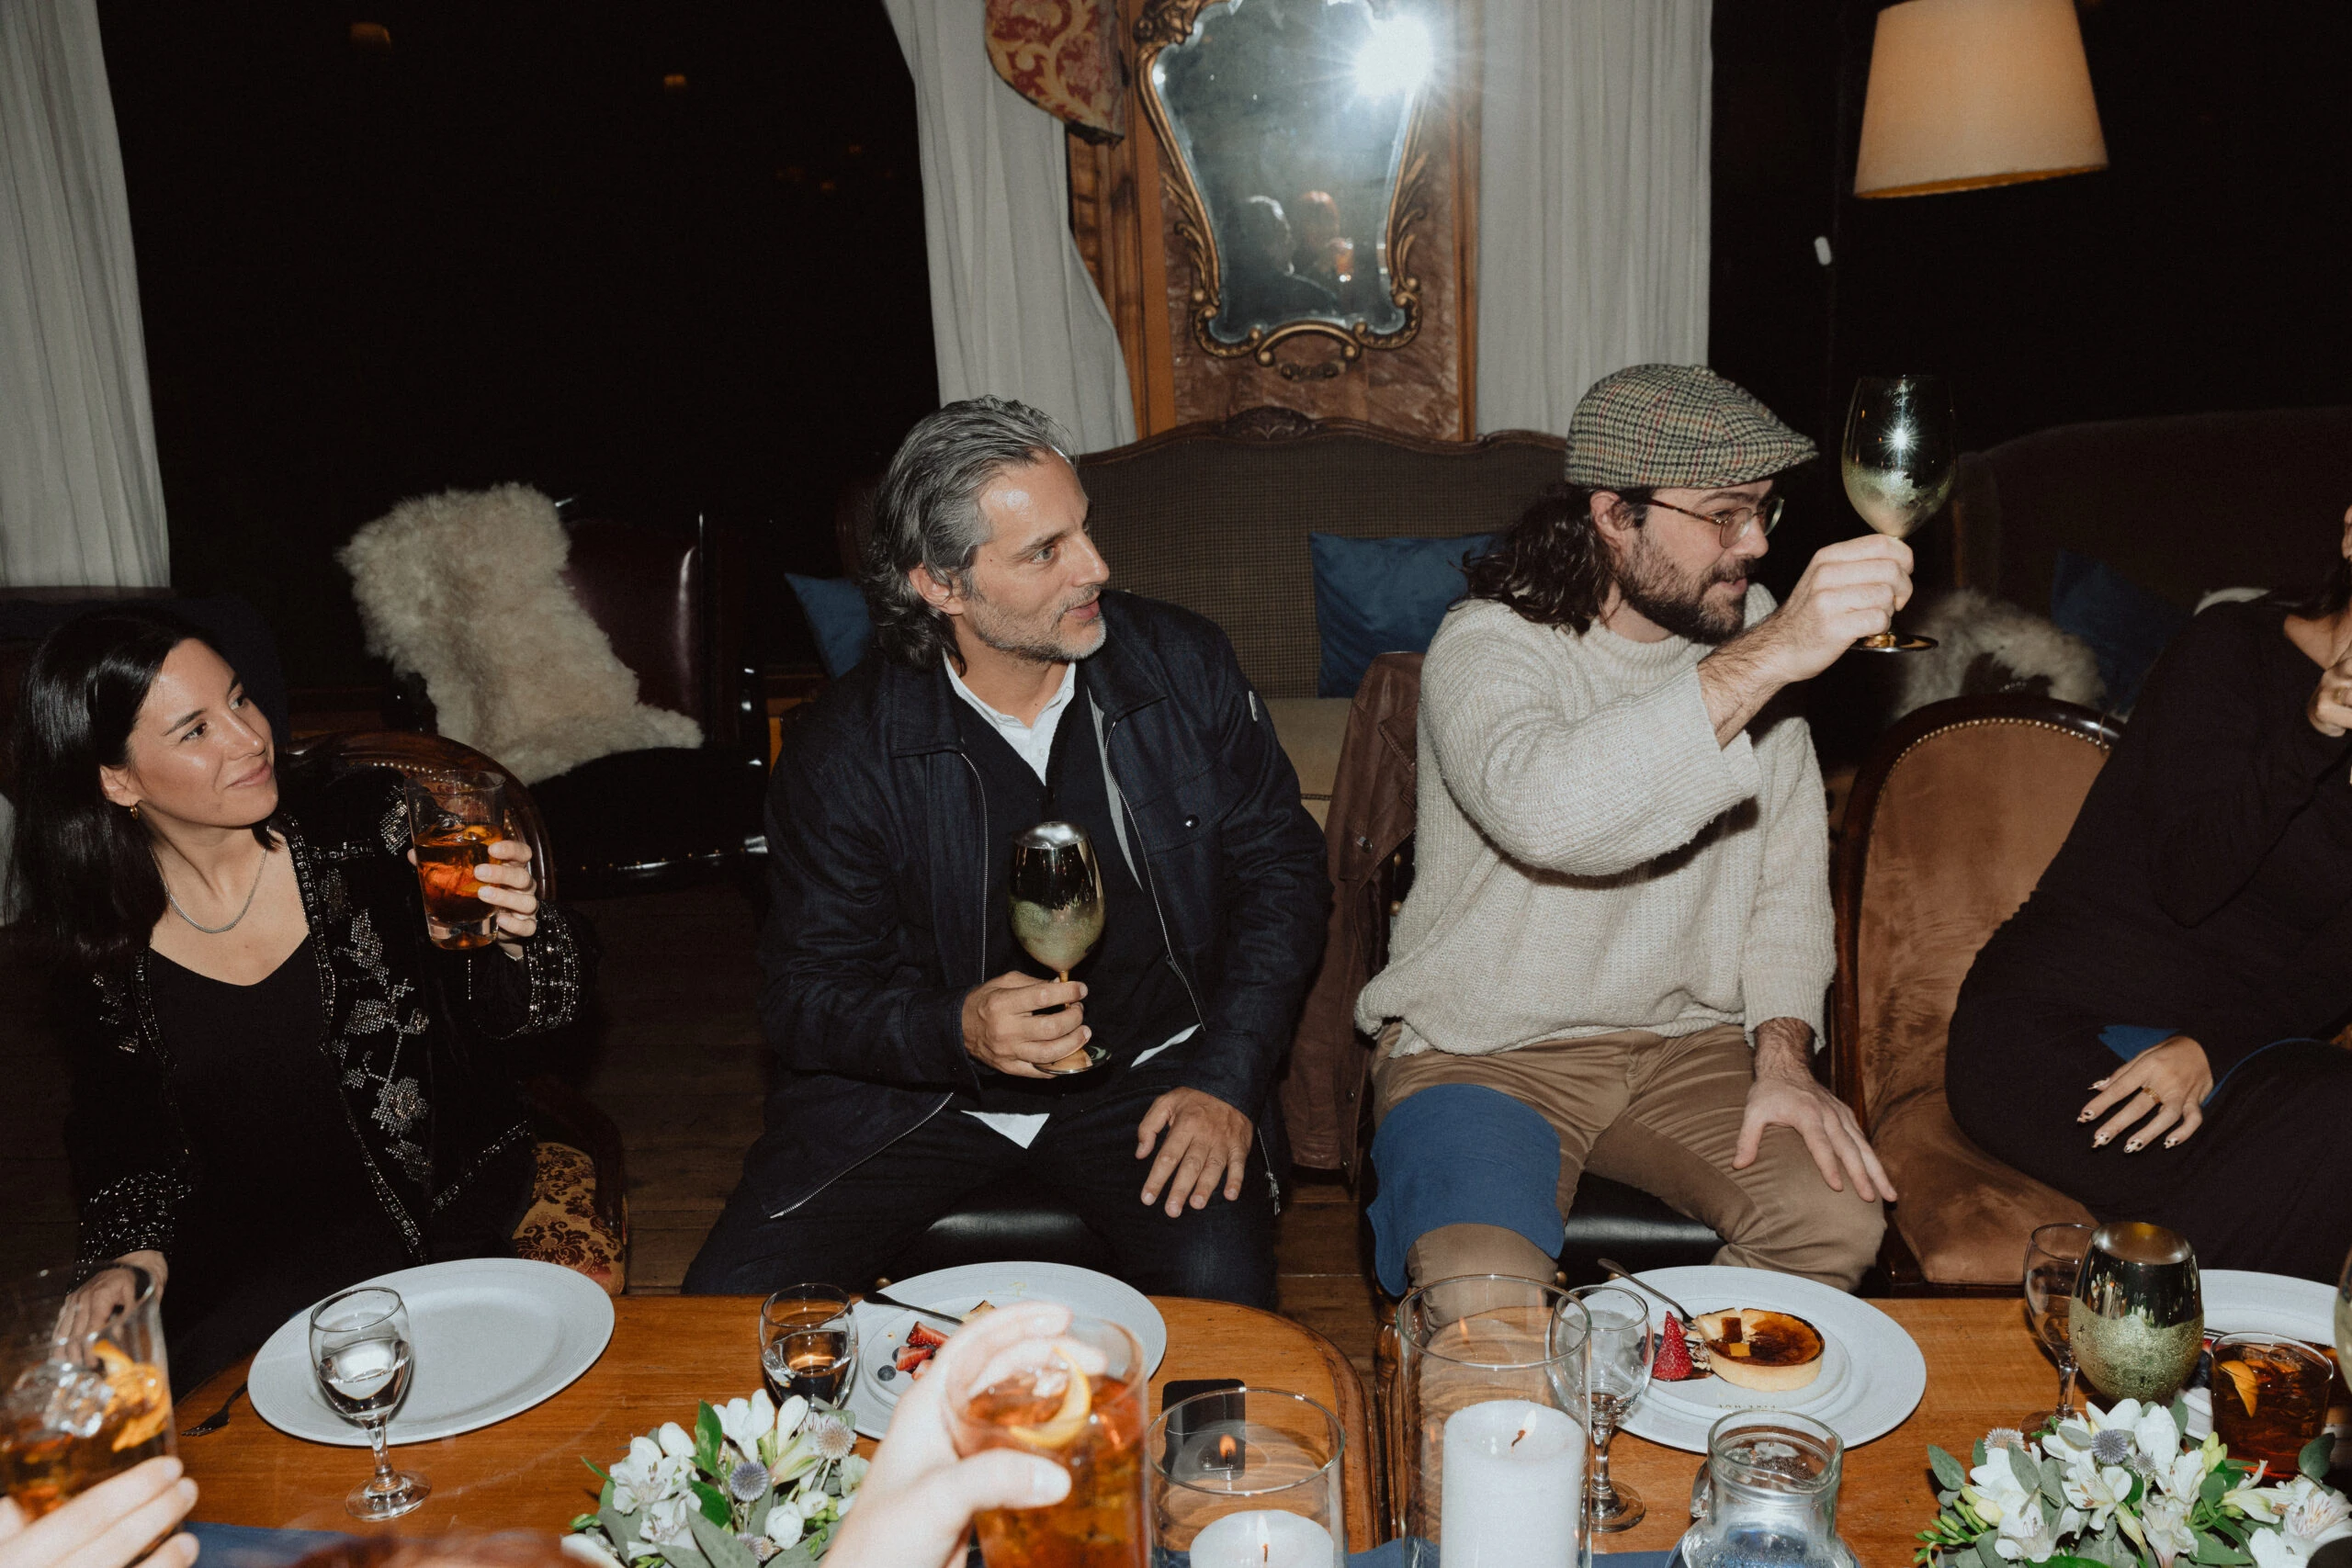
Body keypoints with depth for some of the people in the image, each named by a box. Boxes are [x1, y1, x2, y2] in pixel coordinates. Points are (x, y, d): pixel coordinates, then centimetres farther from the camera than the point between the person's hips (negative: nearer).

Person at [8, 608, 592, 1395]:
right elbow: (120, 1138, 11)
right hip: (242, 1236, 3)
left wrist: (515, 933, -25)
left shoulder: (365, 825, -10)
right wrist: (135, 1262, -7)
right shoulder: (106, 934, -2)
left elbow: (512, 1012, -3)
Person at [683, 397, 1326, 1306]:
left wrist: (1226, 1079, -9)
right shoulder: (844, 750, -10)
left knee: (1219, 1289, -27)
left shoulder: (1183, 665, -5)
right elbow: (805, 994, -5)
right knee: (735, 1302, -16)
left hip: (1148, 1072, 0)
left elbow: (1280, 864, 2)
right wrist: (958, 1031, -26)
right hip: (917, 1086, 0)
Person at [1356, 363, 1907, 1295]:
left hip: (1688, 1041, 5)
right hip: (1481, 1048, -5)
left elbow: (1788, 873, 9)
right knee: (1485, 1301, -28)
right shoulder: (1488, 645, -16)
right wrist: (1764, 660, -41)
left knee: (1840, 1221, -18)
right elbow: (1547, 814, -39)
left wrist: (1783, 1058, -6)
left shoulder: (1751, 631, 4)